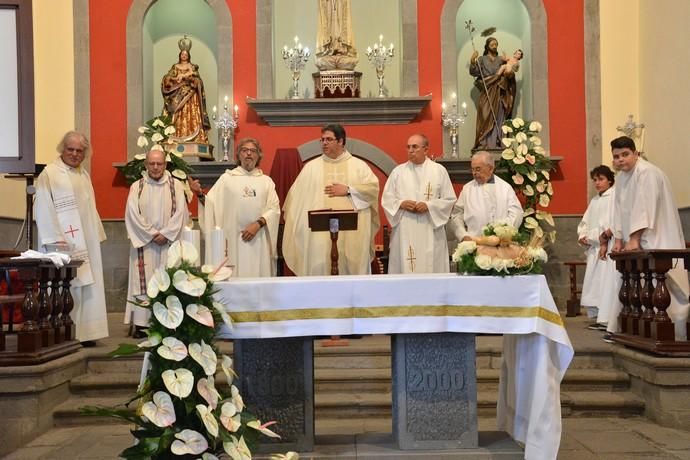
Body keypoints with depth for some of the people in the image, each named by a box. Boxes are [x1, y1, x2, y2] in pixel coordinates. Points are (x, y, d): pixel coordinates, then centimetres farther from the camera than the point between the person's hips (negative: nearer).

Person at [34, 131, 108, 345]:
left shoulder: (84, 175, 16)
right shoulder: (49, 174, -6)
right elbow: (44, 210, -12)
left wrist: (97, 236, 14)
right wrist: (55, 240, -18)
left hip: (86, 243, 7)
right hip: (63, 243, -7)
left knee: (87, 286, 6)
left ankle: (84, 332, 12)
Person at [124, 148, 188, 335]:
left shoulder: (176, 186, 7)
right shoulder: (137, 187, 8)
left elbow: (180, 213, -1)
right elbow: (132, 214, -1)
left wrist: (165, 234, -12)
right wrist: (152, 234, -10)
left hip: (169, 243, 0)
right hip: (143, 243, 0)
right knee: (144, 282, -3)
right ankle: (142, 323, 0)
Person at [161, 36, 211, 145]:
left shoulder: (193, 67, 9)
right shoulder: (175, 67, 14)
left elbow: (197, 80, -10)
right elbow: (166, 79, 3)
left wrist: (183, 76, -14)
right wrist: (176, 79, -12)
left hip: (190, 97, -1)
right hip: (177, 96, 1)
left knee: (192, 119, -10)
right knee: (178, 119, -7)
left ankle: (193, 139, -15)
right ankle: (176, 139, -11)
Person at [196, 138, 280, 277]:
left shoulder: (266, 180, 12)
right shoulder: (226, 178, 9)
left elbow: (274, 209, 3)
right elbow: (211, 203, 4)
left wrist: (258, 224, -11)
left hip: (259, 240, 1)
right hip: (233, 239, -1)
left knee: (259, 276, 0)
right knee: (235, 278, -3)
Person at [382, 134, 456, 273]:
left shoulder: (439, 170, 5)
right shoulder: (398, 171, 8)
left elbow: (449, 199, 3)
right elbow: (386, 199, 8)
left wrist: (429, 206, -12)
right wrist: (401, 204, -11)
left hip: (431, 232, -1)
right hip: (404, 232, 1)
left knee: (431, 266, 0)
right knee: (404, 267, 0)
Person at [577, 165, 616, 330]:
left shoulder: (615, 196, -3)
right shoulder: (594, 201, 21)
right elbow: (585, 222, 20)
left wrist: (605, 238, -17)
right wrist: (582, 235, 2)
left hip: (608, 248, -8)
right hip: (594, 248, 8)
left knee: (606, 281, -11)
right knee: (594, 283, 6)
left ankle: (606, 319, -11)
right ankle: (599, 317, 11)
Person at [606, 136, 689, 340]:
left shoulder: (646, 173, -15)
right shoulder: (622, 177, 13)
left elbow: (643, 208, -22)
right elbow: (620, 210, 12)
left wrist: (634, 239, -25)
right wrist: (619, 239, 5)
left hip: (656, 242, -8)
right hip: (637, 242, 9)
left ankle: (673, 334, -3)